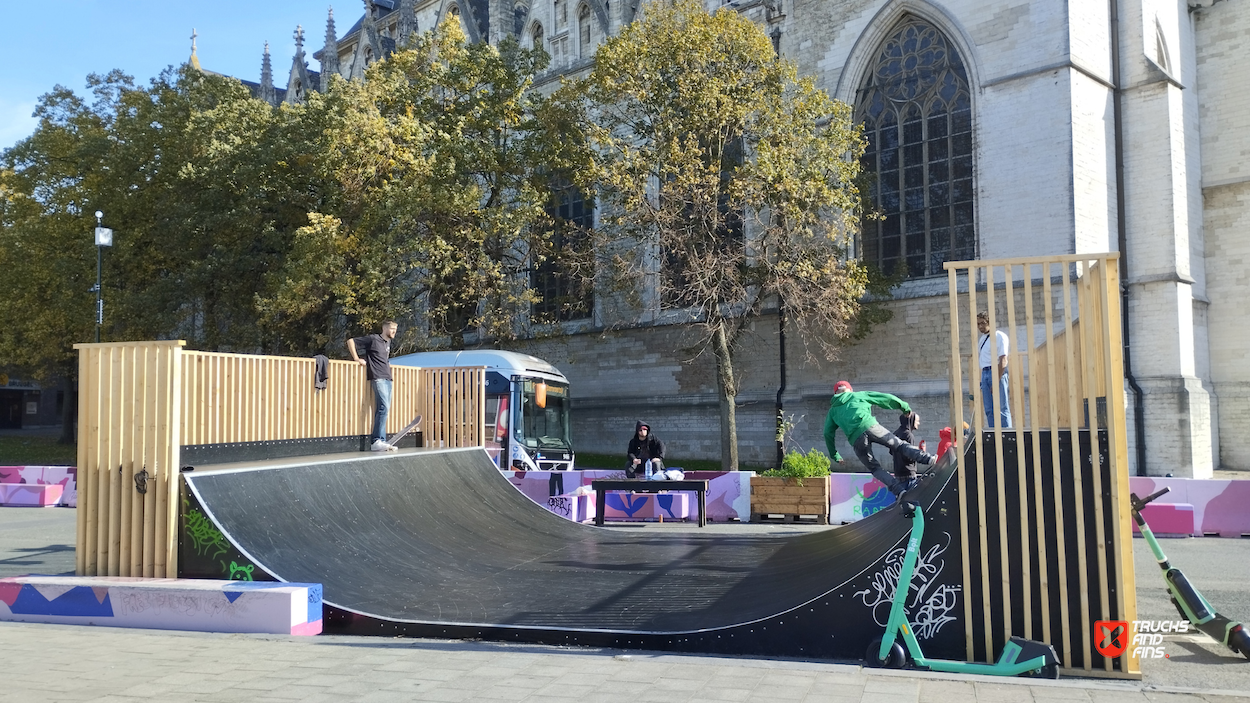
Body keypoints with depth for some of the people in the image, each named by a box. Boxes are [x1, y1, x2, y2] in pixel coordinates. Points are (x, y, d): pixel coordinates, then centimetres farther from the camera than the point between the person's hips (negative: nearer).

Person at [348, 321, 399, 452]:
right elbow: (350, 341, -4)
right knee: (384, 407, -18)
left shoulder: (388, 342, 21)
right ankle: (378, 441, -20)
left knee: (383, 409, 5)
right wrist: (356, 359, -7)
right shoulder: (373, 339, -3)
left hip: (387, 379, 9)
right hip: (378, 378, -8)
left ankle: (376, 442, 7)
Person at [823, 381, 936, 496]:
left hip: (855, 439, 1)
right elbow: (884, 398, 23)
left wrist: (834, 455, 29)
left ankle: (897, 490, -4)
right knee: (899, 445, 7)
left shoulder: (833, 411, 29)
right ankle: (928, 459, -12)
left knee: (874, 468, 12)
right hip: (869, 426, -1)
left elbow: (828, 433, 23)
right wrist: (905, 406, 31)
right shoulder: (858, 395, 26)